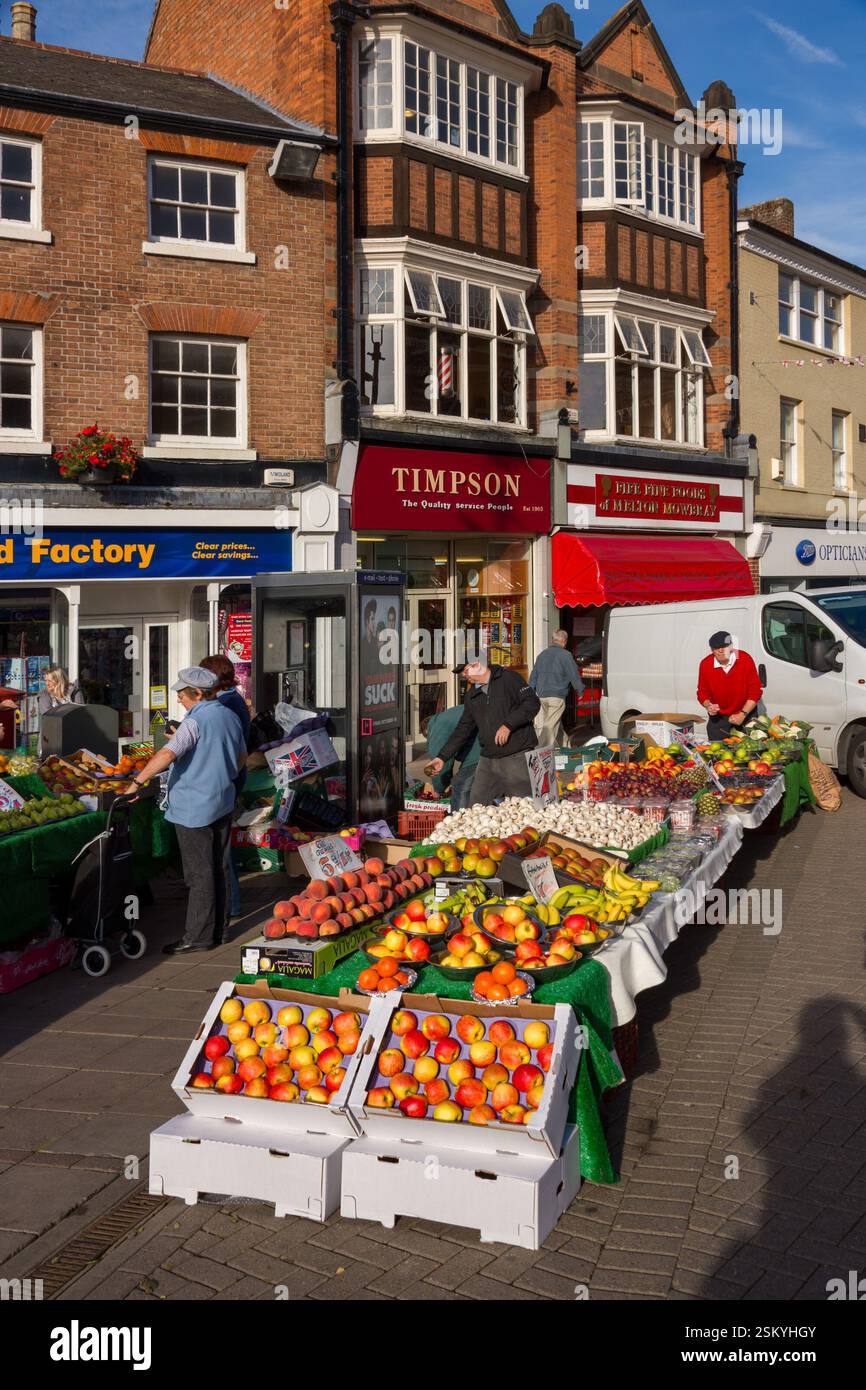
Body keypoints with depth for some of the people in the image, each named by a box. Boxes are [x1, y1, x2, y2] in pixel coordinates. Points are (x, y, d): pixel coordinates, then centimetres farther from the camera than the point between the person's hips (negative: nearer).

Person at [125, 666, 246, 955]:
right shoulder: (230, 717, 8)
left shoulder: (195, 721, -18)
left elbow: (168, 753, -31)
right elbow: (241, 756, 20)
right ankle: (216, 931, 21)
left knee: (200, 874, -3)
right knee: (219, 869, 13)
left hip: (194, 807, -8)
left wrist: (137, 783, -29)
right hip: (223, 803, 8)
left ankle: (198, 936, 3)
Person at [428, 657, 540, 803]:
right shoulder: (472, 695, 17)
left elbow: (533, 703, -12)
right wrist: (442, 757, 14)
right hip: (488, 760, 6)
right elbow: (463, 729, 19)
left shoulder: (509, 678, -3)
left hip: (518, 758, -6)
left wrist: (508, 725, -19)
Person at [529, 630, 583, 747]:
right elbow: (574, 676, -7)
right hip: (557, 696, -7)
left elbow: (533, 676, 17)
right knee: (550, 726, -7)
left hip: (541, 696, 7)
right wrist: (580, 690, 5)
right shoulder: (565, 655, -7)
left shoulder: (542, 654, 13)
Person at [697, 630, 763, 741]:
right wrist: (708, 706, -19)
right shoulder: (705, 664, -9)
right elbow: (702, 692, 3)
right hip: (718, 719, 1)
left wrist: (743, 714, -15)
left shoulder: (745, 659, -13)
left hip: (745, 716, -1)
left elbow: (756, 690, -9)